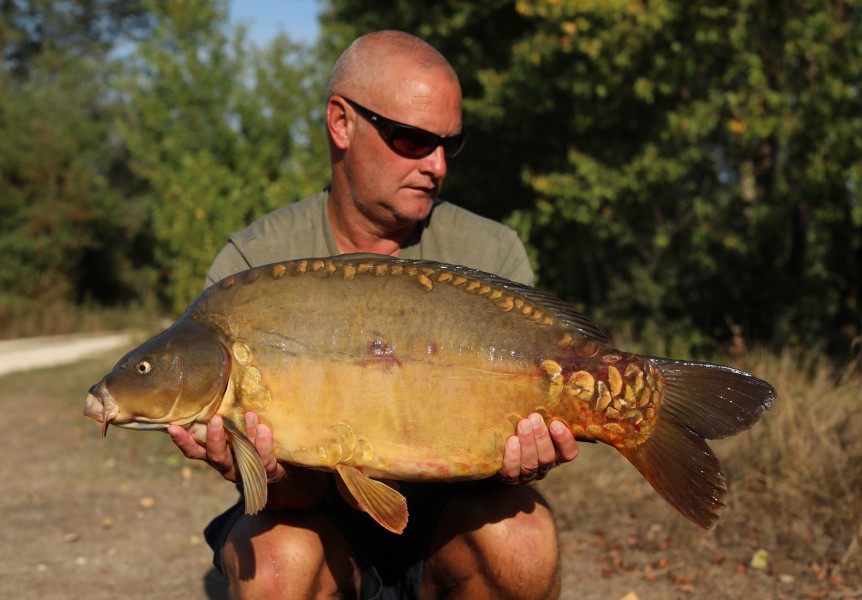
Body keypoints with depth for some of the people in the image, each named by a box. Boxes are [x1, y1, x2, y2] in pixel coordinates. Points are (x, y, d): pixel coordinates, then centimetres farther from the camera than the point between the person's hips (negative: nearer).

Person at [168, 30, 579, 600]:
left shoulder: (493, 255, -9)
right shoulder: (250, 266, -13)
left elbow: (513, 418, -11)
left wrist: (510, 458, -36)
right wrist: (278, 478, -42)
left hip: (441, 510, 1)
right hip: (323, 511, -1)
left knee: (517, 535, -30)